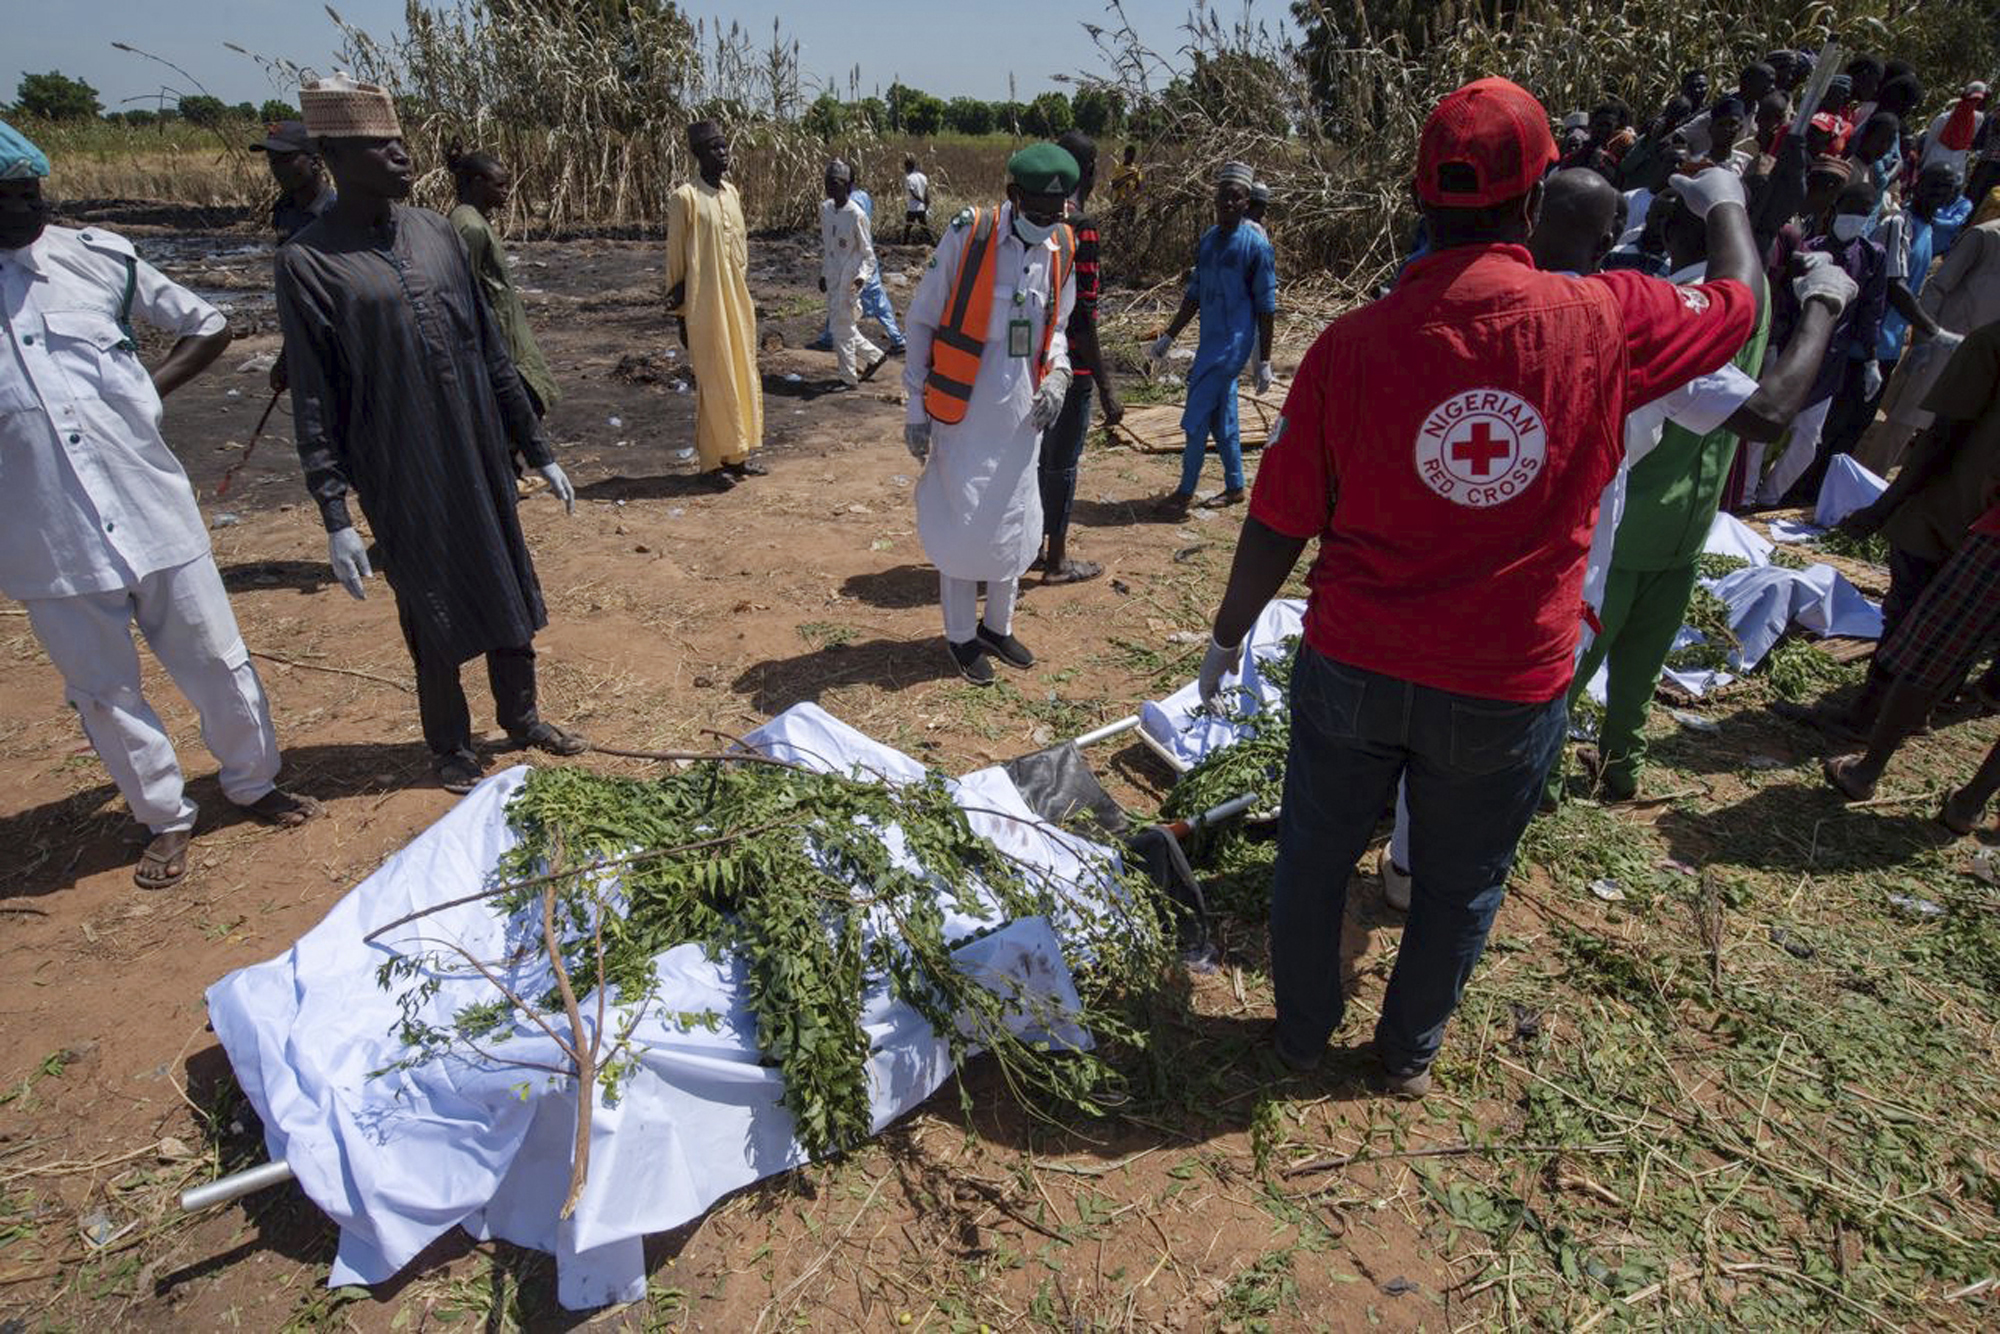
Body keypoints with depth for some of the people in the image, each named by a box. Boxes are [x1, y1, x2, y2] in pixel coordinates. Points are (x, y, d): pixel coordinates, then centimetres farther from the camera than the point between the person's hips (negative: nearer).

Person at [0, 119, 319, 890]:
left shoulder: (97, 256, 1)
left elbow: (208, 327, 12)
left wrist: (145, 393, 1)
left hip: (155, 512, 0)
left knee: (216, 662, 9)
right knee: (104, 692, 9)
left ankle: (252, 783, 30)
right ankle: (165, 820, 26)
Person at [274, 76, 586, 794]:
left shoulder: (436, 232, 5)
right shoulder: (309, 261, -8)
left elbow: (492, 353, 10)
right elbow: (313, 403, -8)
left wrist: (538, 451, 10)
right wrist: (335, 517, -12)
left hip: (482, 459, 5)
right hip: (401, 478, -4)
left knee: (510, 589, 14)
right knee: (433, 612, 7)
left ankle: (520, 714, 35)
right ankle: (450, 747, 27)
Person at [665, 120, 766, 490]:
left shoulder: (732, 192, 11)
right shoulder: (685, 198, -9)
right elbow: (675, 259, -7)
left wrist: (745, 300, 16)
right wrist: (680, 313, -7)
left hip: (738, 301, 7)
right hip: (706, 305, -7)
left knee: (742, 376, 11)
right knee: (713, 381, -3)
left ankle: (738, 453, 21)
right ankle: (713, 462, 6)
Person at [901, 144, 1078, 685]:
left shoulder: (1062, 249, 3)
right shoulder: (967, 235, -12)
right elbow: (922, 321, -7)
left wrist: (1055, 374, -5)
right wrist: (916, 408, -9)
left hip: (1022, 410, 5)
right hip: (964, 408, -5)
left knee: (1014, 521, 13)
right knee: (960, 520, 2)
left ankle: (998, 626, 32)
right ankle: (961, 636, 19)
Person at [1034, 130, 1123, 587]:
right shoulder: (1079, 226, -17)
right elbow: (1082, 314, -21)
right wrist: (1106, 386, -19)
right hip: (1069, 363, -8)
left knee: (1039, 453, 18)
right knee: (1062, 462, 3)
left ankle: (1034, 546, 28)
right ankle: (1056, 561, 14)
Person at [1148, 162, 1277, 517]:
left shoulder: (1256, 245, -9)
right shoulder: (1208, 239, 11)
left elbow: (1266, 307, -9)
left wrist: (1264, 361, -10)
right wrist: (1168, 336, 17)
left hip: (1232, 344, -7)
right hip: (1210, 342, 7)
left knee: (1197, 416, -9)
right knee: (1221, 418, 13)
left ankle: (1185, 493, 0)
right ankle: (1235, 488, 25)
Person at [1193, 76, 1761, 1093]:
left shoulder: (1354, 343, -13)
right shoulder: (1606, 323, -11)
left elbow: (1279, 523, -8)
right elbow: (1736, 303, 12)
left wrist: (1226, 635, 7)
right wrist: (1725, 203, 32)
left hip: (1351, 666, 0)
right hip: (1508, 685, 1)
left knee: (1315, 859, 20)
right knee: (1458, 886, 22)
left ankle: (1301, 1031, 42)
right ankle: (1408, 1053, 43)